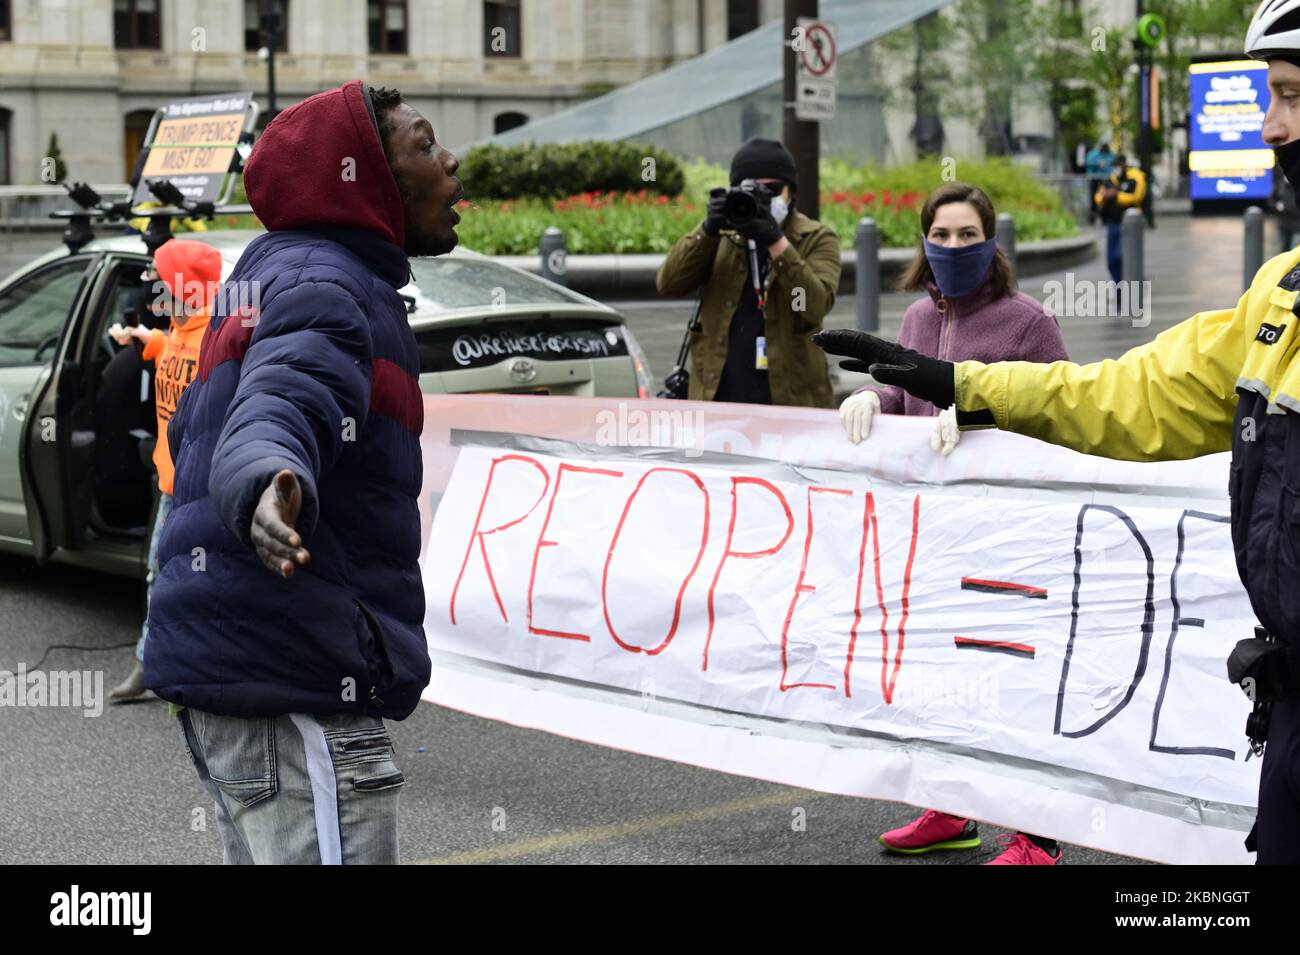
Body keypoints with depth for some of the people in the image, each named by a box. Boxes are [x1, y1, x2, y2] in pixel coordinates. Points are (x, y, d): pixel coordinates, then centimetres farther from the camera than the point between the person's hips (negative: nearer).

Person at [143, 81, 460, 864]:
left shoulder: (269, 273, 19)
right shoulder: (324, 281, -12)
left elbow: (193, 431, 34)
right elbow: (284, 398, -33)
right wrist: (270, 484, -54)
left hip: (229, 673, 11)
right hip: (296, 686, -11)